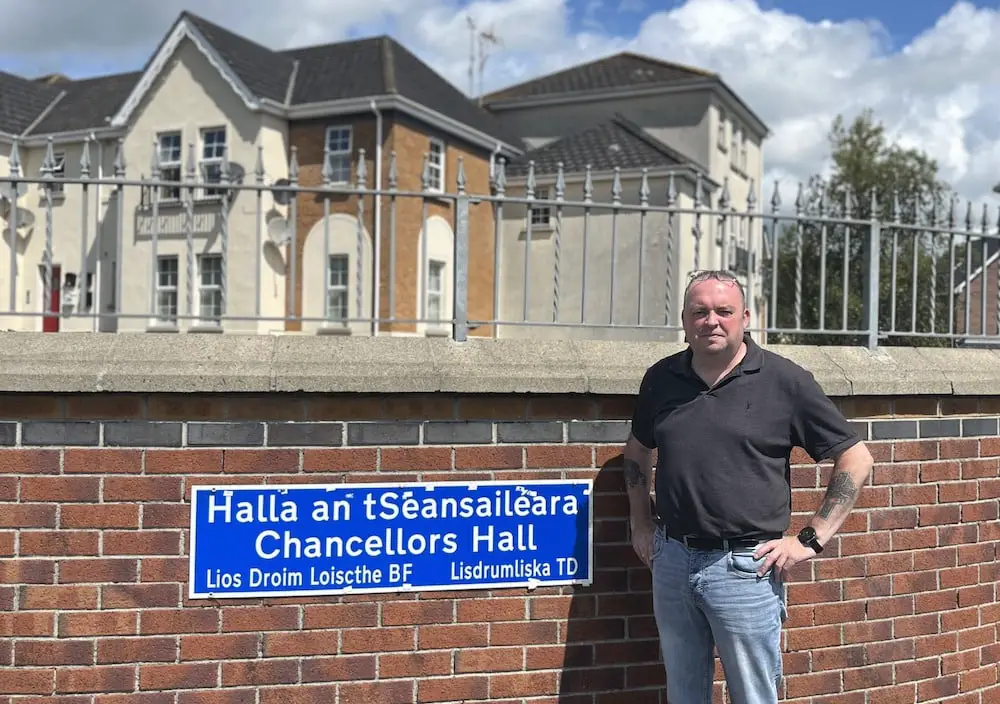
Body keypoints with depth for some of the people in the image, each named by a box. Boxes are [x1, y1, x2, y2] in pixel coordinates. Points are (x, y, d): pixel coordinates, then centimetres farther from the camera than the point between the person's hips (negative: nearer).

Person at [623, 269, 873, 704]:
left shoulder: (784, 381, -7)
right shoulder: (661, 378, 5)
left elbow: (856, 459, -4)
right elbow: (637, 449, 22)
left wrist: (811, 540, -8)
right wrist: (640, 523, 15)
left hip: (745, 567, -4)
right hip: (671, 563, 4)